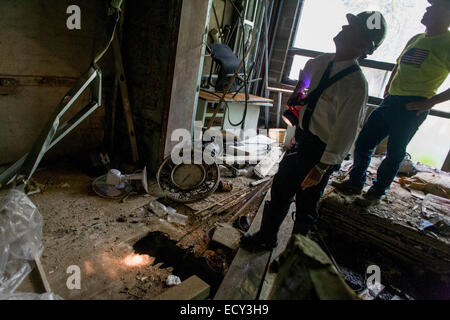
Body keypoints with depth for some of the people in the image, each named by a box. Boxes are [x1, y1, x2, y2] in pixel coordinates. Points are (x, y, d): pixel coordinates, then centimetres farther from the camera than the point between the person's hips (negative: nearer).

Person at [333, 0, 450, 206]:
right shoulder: (416, 39, 16)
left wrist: (430, 102, -14)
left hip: (411, 108, -7)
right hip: (391, 102, 7)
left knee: (395, 153, 2)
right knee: (363, 143, 7)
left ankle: (377, 193, 17)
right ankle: (355, 183, 22)